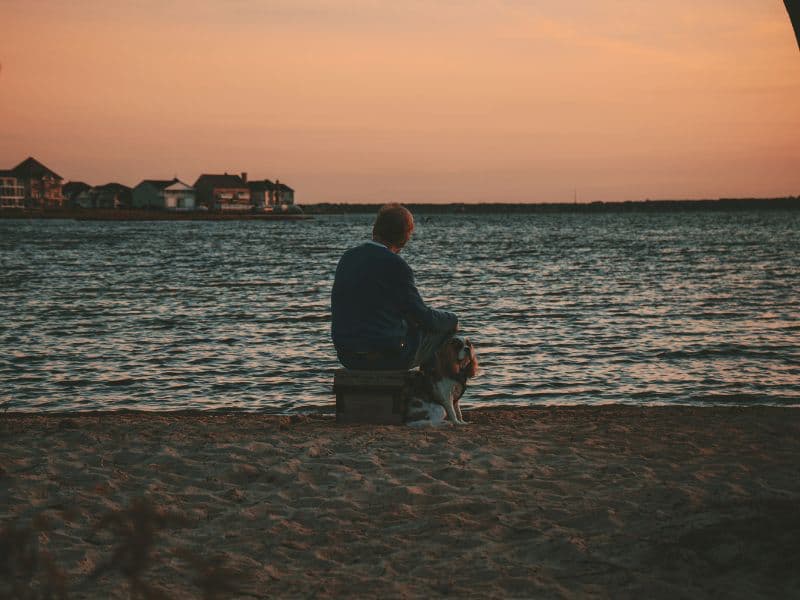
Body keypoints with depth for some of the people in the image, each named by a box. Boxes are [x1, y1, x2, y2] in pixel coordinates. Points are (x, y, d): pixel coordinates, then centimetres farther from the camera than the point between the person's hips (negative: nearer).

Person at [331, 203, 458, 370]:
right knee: (443, 330, 15)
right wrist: (452, 320, 13)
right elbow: (423, 317, -8)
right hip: (388, 357, -7)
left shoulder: (347, 258, 5)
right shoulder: (396, 266, -15)